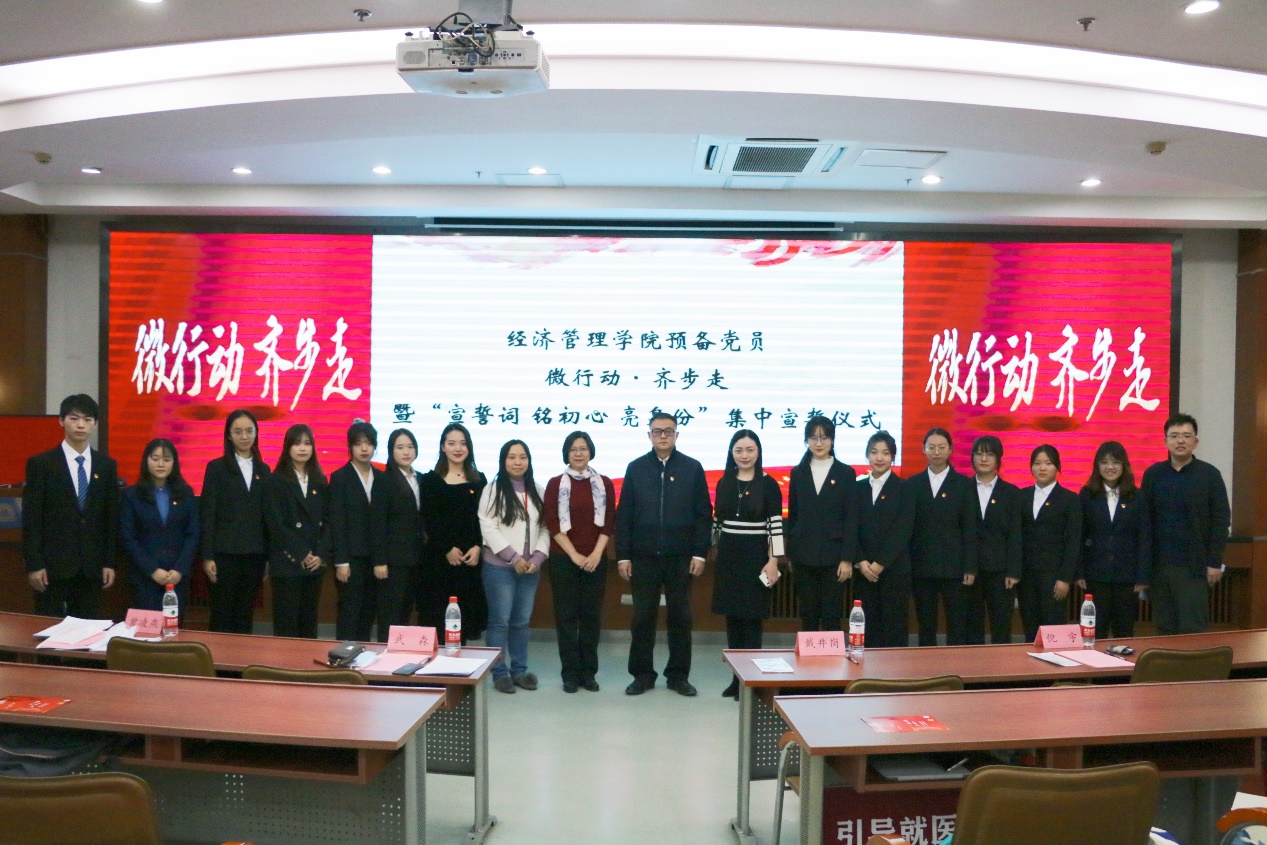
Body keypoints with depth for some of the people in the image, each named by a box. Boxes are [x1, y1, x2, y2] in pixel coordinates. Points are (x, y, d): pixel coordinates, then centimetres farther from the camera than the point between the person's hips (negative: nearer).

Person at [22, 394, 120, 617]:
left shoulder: (107, 465, 8)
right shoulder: (40, 463, -1)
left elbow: (111, 517, 8)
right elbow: (31, 518, -4)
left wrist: (109, 562, 4)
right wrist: (34, 564, -9)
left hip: (92, 565, 3)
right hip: (52, 564, -2)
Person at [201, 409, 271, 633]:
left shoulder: (263, 470, 11)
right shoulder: (216, 467, 0)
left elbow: (266, 516, 10)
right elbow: (208, 514, -3)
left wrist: (268, 557, 7)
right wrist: (207, 556, -9)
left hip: (254, 554, 3)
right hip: (224, 553, -3)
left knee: (245, 617, 8)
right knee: (221, 616, 1)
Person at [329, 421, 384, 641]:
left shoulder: (381, 478, 9)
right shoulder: (339, 477, -2)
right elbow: (337, 522, -6)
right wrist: (341, 561, -11)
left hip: (375, 556, 4)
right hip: (351, 556, -4)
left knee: (369, 613, 7)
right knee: (349, 612, -2)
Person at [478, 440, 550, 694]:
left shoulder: (537, 492, 11)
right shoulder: (492, 490, -3)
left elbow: (544, 528, 8)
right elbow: (488, 528, -10)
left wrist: (538, 558, -7)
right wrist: (514, 558, -13)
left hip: (530, 568, 4)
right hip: (500, 567, -4)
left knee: (521, 622, 11)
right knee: (500, 621, 1)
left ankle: (520, 669, 21)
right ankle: (499, 673, 10)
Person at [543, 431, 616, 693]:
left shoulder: (604, 483, 5)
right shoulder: (556, 484, 1)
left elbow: (608, 522, 2)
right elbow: (553, 523, -4)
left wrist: (596, 554, -10)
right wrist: (574, 555, -11)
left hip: (595, 559, 1)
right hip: (563, 559, -1)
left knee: (591, 614, 5)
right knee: (566, 615, 2)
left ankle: (588, 672, 14)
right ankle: (570, 673, 9)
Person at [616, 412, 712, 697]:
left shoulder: (692, 468, 2)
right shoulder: (636, 468, 5)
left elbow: (704, 514, 1)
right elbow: (623, 515, 3)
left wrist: (700, 553, -6)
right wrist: (622, 556, -2)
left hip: (680, 557, 0)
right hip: (643, 557, 1)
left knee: (680, 618, 8)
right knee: (642, 618, 6)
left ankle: (678, 675, 19)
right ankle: (642, 674, 18)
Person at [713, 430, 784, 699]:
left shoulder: (768, 484, -5)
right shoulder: (724, 483, 7)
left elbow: (776, 525, -8)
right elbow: (717, 521, 12)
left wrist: (773, 561, -12)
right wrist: (721, 553, 11)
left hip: (755, 556, -4)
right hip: (728, 556, 4)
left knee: (751, 618, 0)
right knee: (732, 617, 8)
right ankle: (736, 677, 17)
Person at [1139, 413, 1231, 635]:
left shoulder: (1210, 474, -1)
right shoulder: (1152, 474, 6)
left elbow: (1221, 520, -3)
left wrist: (1215, 561, -8)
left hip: (1194, 565, -3)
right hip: (1158, 563, 3)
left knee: (1193, 629, 1)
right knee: (1164, 628, 9)